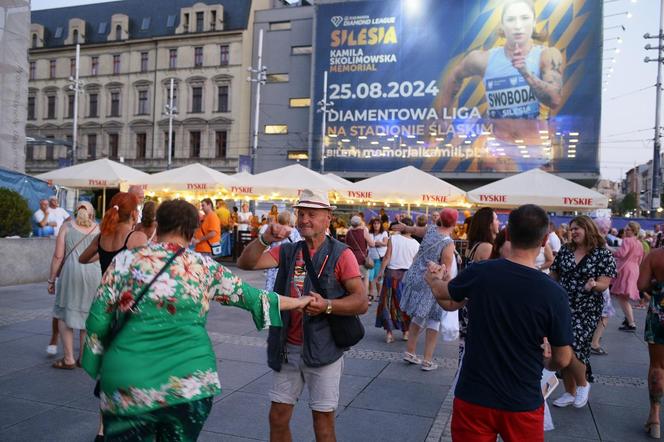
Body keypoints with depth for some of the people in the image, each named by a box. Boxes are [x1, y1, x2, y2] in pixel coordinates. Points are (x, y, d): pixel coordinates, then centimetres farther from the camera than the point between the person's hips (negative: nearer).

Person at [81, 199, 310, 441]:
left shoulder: (125, 261, 0)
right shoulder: (204, 266, 3)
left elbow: (98, 319, -1)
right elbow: (248, 295, 11)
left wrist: (97, 363, 14)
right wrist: (297, 302, 23)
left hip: (128, 386, -1)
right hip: (191, 381, 1)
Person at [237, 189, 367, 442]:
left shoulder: (340, 254, -9)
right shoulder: (287, 252, 5)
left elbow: (362, 302, -14)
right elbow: (245, 263, -4)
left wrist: (327, 305, -30)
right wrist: (265, 239, -20)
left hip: (322, 349, -4)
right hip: (286, 349, 4)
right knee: (278, 417, 15)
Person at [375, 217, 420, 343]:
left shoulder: (393, 238, -8)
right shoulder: (416, 244, -2)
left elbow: (387, 256, -11)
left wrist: (381, 271, -4)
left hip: (392, 272, -2)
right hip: (408, 275, 2)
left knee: (388, 302, 7)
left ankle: (389, 333, 6)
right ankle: (406, 331, 21)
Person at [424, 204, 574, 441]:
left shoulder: (479, 272, -14)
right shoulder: (554, 293, -17)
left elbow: (445, 297, 8)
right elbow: (562, 360, -7)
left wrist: (432, 278, 30)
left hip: (473, 398, 0)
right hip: (523, 404, 0)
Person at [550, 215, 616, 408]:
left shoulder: (604, 255, -5)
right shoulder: (565, 250, 6)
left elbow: (604, 284, -11)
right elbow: (553, 276, 12)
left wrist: (594, 284, -31)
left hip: (586, 311, -4)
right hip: (562, 308, 4)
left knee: (571, 349, -13)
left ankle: (583, 384, 17)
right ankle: (570, 393, 24)